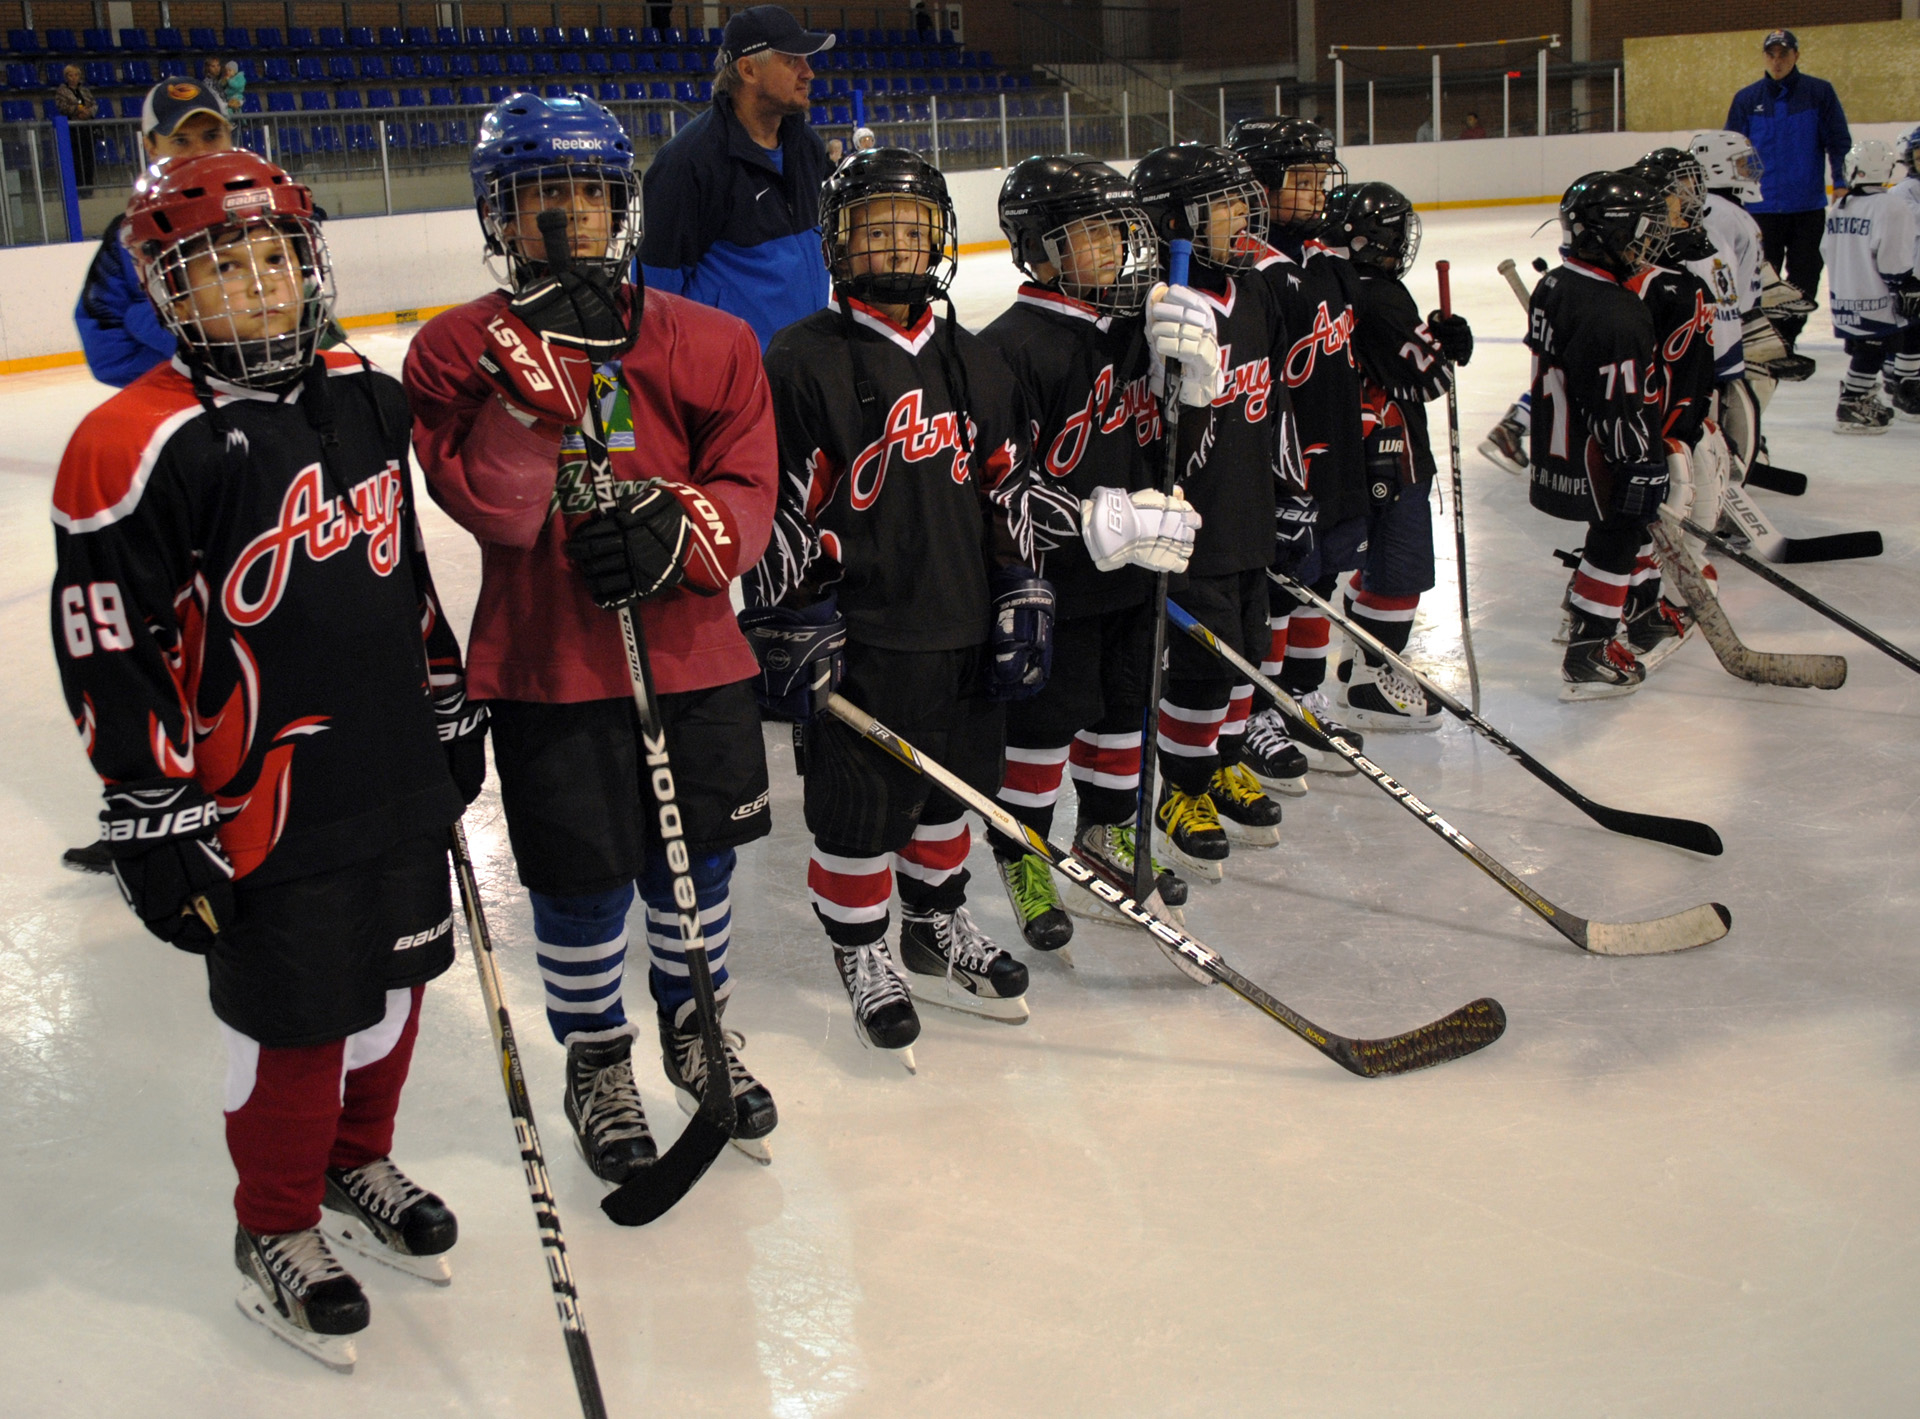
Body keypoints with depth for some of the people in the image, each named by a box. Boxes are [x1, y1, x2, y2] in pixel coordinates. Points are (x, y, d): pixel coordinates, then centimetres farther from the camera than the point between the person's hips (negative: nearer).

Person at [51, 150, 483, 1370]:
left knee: (394, 984, 19)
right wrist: (156, 822, -14)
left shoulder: (366, 400, 5)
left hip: (399, 779, 6)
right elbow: (110, 654, -14)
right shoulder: (140, 446, -16)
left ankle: (358, 1164, 45)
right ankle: (275, 1232, 30)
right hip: (263, 812, -6)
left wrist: (448, 705, 18)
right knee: (297, 1027, 6)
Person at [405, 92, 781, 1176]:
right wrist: (540, 384, -25)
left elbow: (747, 494, -2)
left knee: (697, 860, 17)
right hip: (548, 671, -2)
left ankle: (697, 1027, 43)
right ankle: (597, 1060, 33)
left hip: (694, 655, 3)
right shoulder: (463, 349, -4)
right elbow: (496, 512, -15)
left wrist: (676, 530, -22)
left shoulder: (709, 344, 1)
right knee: (582, 884, 8)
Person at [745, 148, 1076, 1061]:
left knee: (951, 788, 18)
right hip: (857, 642, -6)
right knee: (861, 809, 3)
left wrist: (1022, 600, 9)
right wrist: (786, 631, -12)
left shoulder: (974, 365, 10)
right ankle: (863, 960, 23)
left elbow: (1008, 490, 14)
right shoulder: (804, 362, -9)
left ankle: (937, 934, 38)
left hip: (964, 633, 6)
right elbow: (778, 511, -10)